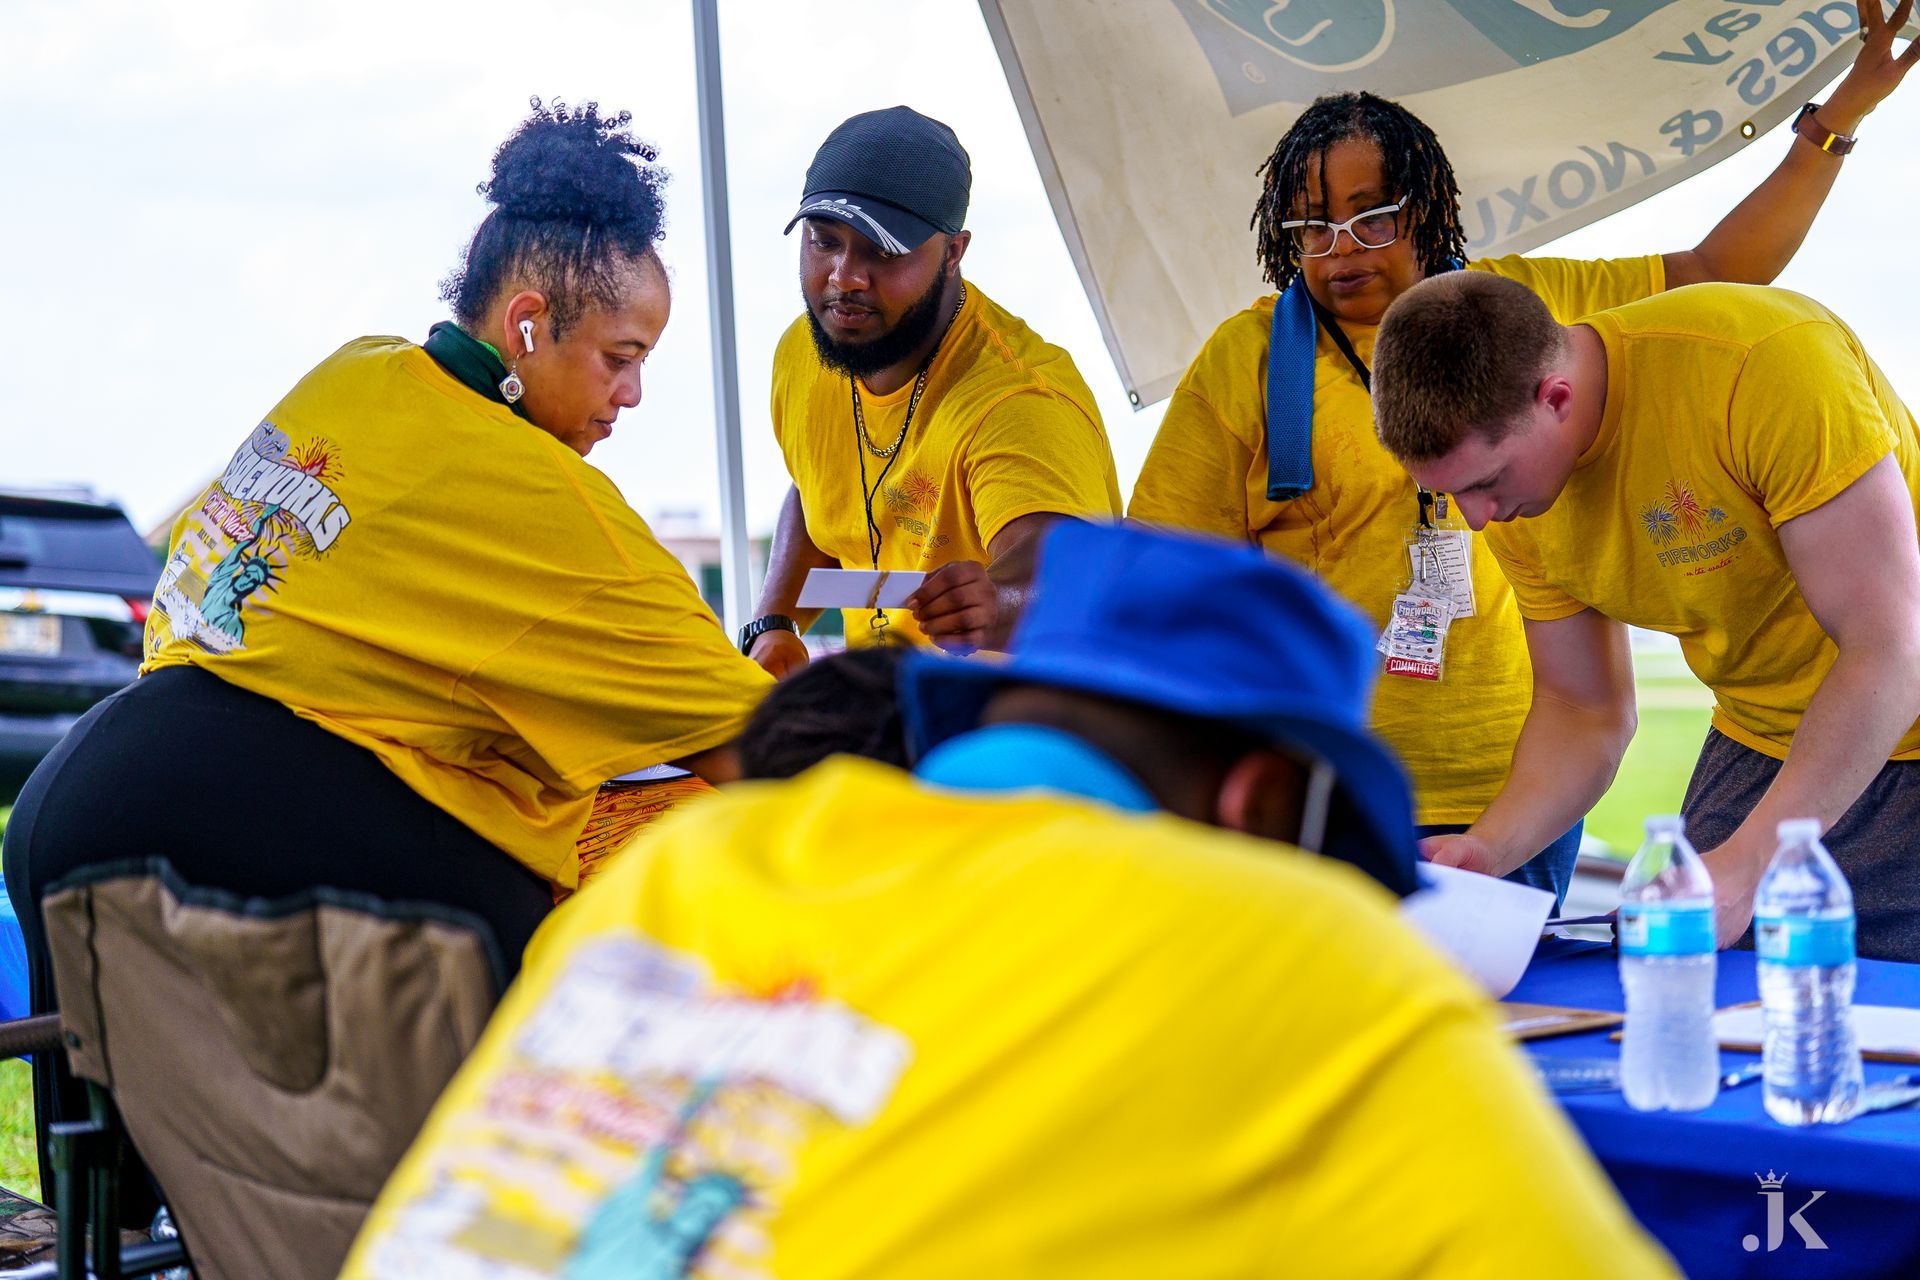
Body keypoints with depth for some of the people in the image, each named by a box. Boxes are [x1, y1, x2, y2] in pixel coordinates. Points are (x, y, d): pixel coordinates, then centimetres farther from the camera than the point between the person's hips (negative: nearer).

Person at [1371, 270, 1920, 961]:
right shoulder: (1507, 481, -8)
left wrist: (1742, 867, -34)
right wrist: (1486, 849, -17)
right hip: (1758, 743, 6)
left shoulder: (1768, 362, -29)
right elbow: (1582, 709, 3)